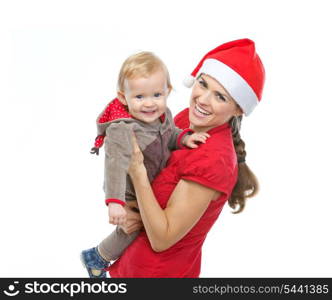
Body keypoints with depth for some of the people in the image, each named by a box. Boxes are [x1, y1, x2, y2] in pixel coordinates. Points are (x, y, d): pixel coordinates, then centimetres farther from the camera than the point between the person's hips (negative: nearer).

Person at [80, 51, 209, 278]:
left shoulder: (163, 114, -13)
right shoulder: (122, 130, -38)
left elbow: (170, 135, 3)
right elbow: (116, 165, -43)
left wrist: (184, 138, -19)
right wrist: (115, 202, -50)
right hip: (128, 195, -8)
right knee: (131, 230, 9)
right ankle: (96, 258, 37)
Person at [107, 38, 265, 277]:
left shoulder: (213, 160, -29)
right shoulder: (185, 118, -8)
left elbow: (161, 239, -26)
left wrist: (137, 169, -29)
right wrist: (129, 212, -14)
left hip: (159, 270, -6)